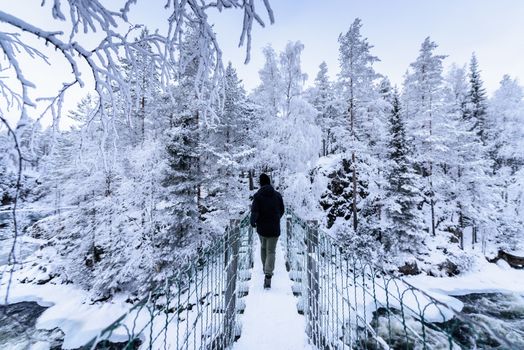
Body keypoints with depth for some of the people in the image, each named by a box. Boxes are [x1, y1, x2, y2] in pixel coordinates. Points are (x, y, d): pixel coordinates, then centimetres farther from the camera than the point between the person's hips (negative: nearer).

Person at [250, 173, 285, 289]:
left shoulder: (257, 196, -10)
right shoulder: (277, 195, -3)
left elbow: (255, 212, -17)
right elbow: (282, 210, 5)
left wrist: (253, 222, 1)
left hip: (262, 228, 0)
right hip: (274, 229, 0)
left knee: (263, 248, 24)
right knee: (271, 251, 6)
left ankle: (265, 268, 41)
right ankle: (268, 275, -7)